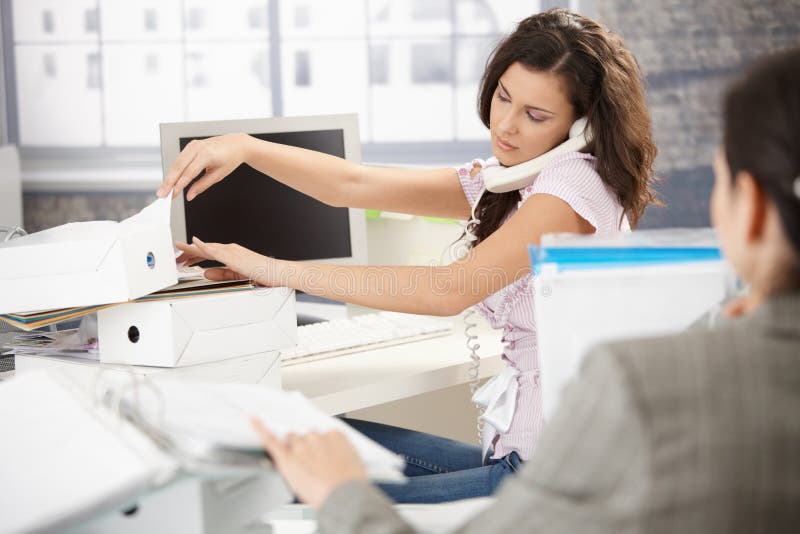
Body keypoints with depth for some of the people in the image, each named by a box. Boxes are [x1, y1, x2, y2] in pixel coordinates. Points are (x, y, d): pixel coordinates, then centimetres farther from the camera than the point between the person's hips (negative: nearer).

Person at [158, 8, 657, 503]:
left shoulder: (578, 182, -16)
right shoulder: (500, 182, 12)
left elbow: (449, 290, -25)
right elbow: (355, 186, 5)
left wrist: (276, 269, -23)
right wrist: (243, 147, -11)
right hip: (519, 450, 9)